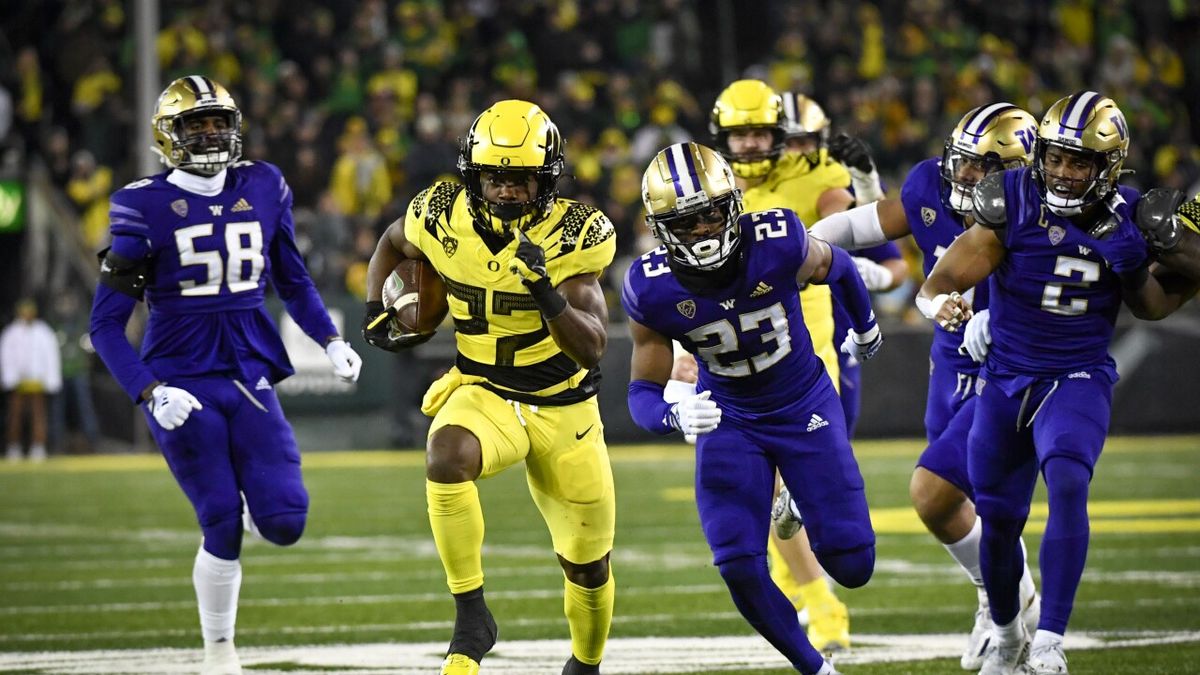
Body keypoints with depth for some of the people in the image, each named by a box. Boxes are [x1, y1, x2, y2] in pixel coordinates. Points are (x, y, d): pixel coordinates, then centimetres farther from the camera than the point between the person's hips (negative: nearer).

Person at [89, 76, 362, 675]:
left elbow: (291, 279, 21)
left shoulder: (262, 189, 5)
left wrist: (330, 339, 7)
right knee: (223, 526, -8)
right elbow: (106, 325, -8)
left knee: (285, 523, -9)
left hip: (249, 374, 4)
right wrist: (150, 394, -20)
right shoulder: (145, 208, -8)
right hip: (182, 383, -4)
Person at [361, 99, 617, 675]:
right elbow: (393, 242, 13)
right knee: (447, 456, -37)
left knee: (589, 566, 13)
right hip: (484, 394, 0)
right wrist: (374, 311, 0)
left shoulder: (573, 235, -18)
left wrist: (547, 292, -39)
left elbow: (592, 348, -24)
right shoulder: (445, 218, -12)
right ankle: (471, 615, -25)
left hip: (564, 408, 0)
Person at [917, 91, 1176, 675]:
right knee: (999, 521, 9)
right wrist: (940, 305, -41)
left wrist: (1134, 267, -11)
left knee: (1067, 485, -27)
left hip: (1078, 380, -1)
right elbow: (935, 288, -18)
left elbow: (1148, 309, 10)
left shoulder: (1125, 216, -6)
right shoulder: (1012, 205, -14)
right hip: (1005, 379, 1)